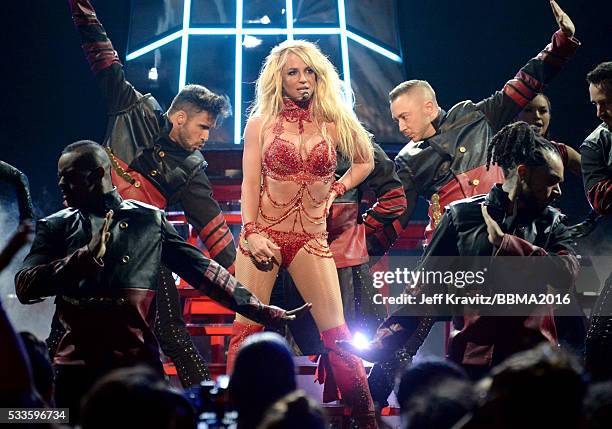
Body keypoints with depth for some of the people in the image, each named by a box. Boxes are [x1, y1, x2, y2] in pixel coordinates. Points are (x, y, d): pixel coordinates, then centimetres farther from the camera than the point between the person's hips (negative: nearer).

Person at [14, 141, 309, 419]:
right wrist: (87, 256, -17)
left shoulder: (150, 220, 9)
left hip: (141, 364, 0)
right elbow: (25, 287, -4)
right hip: (79, 367, 0)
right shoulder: (56, 226, 8)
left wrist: (261, 311, 5)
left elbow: (201, 270, 9)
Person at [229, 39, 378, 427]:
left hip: (311, 239, 1)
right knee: (247, 329, -5)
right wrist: (252, 233, -11)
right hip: (263, 236, 0)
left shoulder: (333, 123, 5)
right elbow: (250, 184, 0)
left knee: (336, 334, -3)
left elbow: (365, 161, 21)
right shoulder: (260, 123, 3)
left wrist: (335, 191, 8)